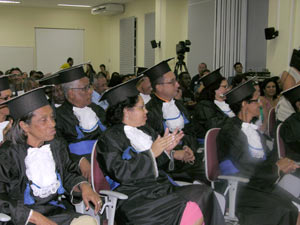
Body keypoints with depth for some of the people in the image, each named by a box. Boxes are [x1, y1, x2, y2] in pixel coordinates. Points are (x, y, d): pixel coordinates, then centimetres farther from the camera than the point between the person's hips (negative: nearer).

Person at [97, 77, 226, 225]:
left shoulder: (144, 131, 19)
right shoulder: (110, 138, -4)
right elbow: (120, 173, -16)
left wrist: (166, 150, 4)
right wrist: (151, 153, -16)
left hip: (161, 188, 8)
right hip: (136, 199, -7)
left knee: (204, 193, -14)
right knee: (192, 213, -25)